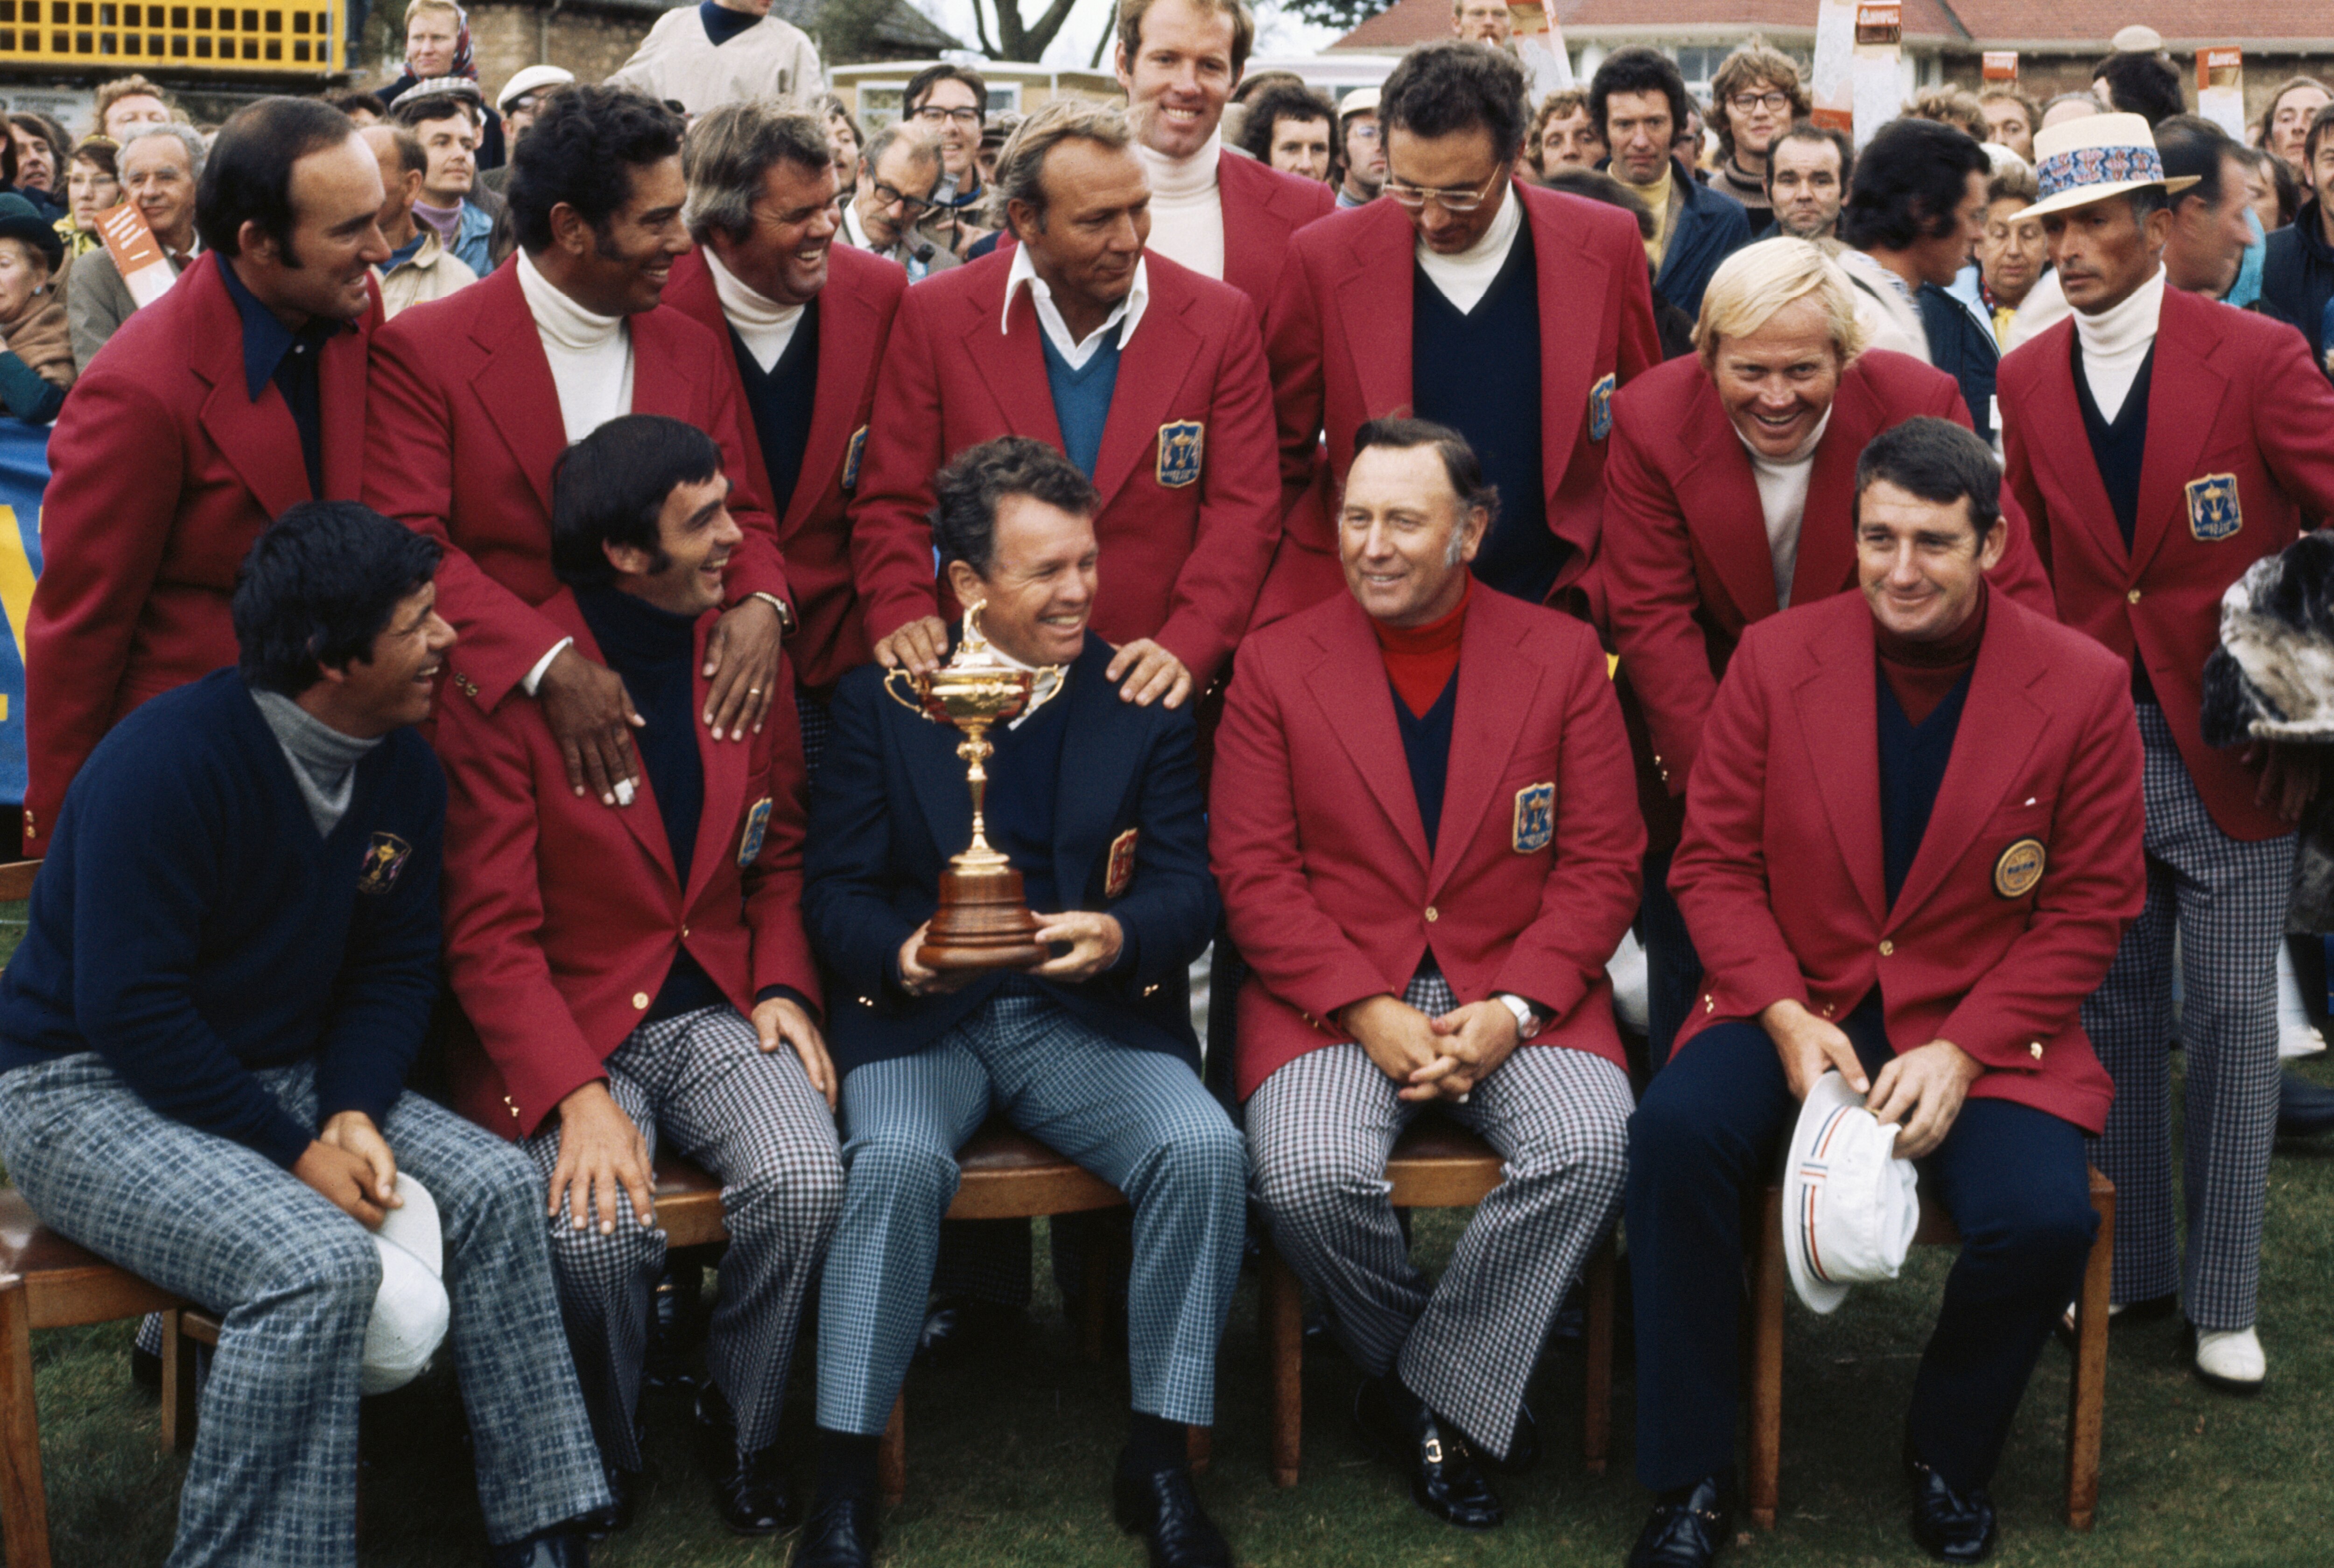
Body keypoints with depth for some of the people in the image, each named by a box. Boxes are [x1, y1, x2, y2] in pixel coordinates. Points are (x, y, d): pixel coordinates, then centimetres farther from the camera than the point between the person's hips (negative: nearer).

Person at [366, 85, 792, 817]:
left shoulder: (696, 352, 12)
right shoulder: (419, 352, -4)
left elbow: (740, 515, 15)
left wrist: (761, 601, -8)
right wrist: (549, 662, -23)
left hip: (669, 706, 4)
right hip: (493, 722, -4)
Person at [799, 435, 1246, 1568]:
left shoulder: (1144, 700, 8)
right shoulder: (878, 700, 7)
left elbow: (1188, 889, 3)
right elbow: (834, 888, 3)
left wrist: (1119, 935, -21)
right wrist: (903, 954, -19)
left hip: (1091, 1017, 1)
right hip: (921, 1015, -1)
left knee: (1204, 1150, -26)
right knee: (896, 1161, -32)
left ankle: (1157, 1463, -12)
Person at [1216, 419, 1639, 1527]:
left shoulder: (1563, 658, 6)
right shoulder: (1276, 665, 5)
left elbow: (1602, 865, 3)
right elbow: (1252, 871, -1)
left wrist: (1514, 1008, -13)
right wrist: (1368, 1012, -14)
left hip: (1515, 991, 1)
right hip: (1331, 997, 0)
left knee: (1589, 1146, -28)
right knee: (1309, 1174, -29)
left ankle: (1440, 1396, -10)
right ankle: (1400, 1370, 1)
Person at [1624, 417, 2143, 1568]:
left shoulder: (2081, 687, -5)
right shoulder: (1776, 659, -2)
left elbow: (2091, 907, -2)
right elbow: (1714, 862, 1)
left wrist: (1961, 1053, -14)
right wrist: (1788, 1019, -15)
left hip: (1984, 1025, -1)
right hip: (1798, 1005, 1)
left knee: (2043, 1218, -28)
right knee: (1676, 1133, -29)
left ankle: (1948, 1459, 5)